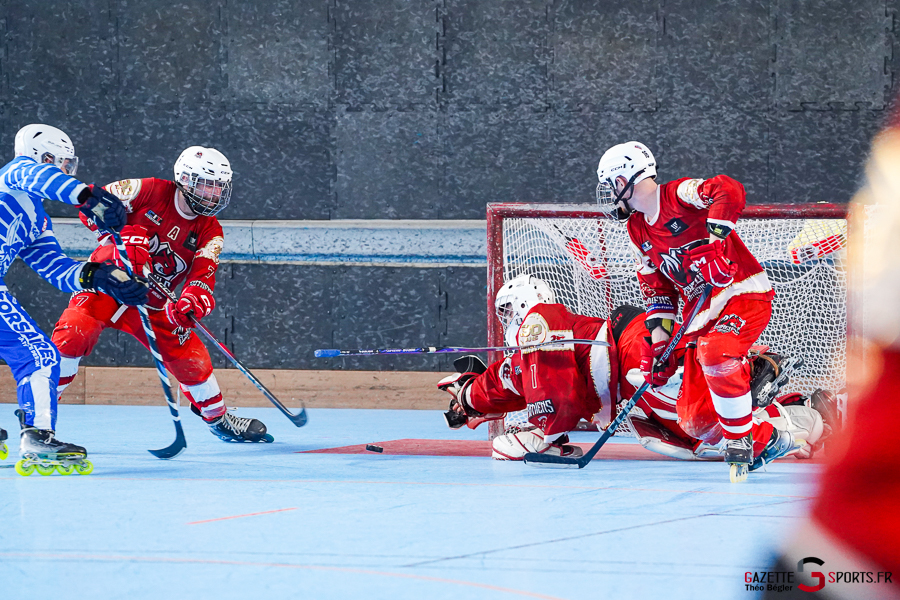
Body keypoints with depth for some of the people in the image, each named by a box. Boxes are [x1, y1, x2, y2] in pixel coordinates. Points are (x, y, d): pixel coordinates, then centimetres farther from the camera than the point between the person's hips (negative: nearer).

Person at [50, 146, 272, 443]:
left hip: (152, 304, 4)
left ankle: (218, 418, 25)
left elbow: (203, 274, -15)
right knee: (73, 334, -29)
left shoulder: (210, 232, -2)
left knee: (191, 357, -2)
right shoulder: (150, 191, -13)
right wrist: (125, 236, -34)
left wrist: (193, 301, -39)